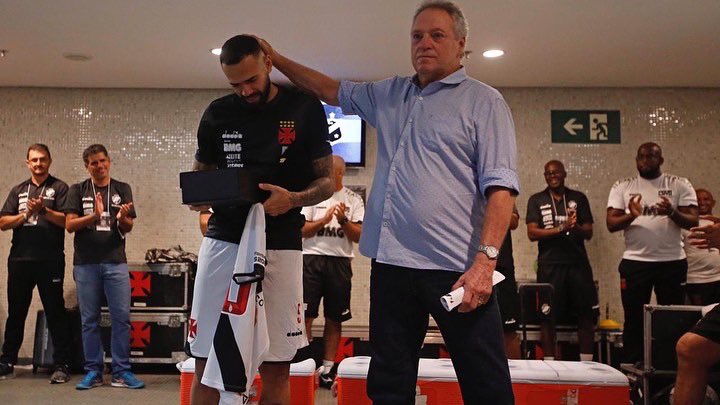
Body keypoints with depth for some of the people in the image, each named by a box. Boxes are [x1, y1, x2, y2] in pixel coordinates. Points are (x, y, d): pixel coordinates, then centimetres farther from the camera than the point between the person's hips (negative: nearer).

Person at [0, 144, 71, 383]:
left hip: (50, 260, -4)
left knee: (55, 313, -1)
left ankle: (61, 365, 4)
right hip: (20, 259, 4)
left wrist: (44, 210, -19)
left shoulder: (59, 188, 4)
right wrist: (26, 214, -8)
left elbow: (67, 220, -7)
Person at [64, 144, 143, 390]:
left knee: (121, 318, -3)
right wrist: (94, 216, -18)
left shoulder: (122, 190, 10)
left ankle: (121, 372, 4)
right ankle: (93, 372, 14)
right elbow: (70, 225, -1)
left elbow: (128, 228, 5)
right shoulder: (77, 191, 8)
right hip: (86, 263, 0)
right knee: (89, 320, 5)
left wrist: (122, 218, -18)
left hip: (116, 262, 0)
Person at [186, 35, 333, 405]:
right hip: (223, 240, 2)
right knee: (206, 361, 1)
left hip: (280, 244, -1)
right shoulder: (217, 114, 7)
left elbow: (326, 180, 3)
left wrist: (292, 199, -18)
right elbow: (199, 175, 16)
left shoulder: (304, 109, 1)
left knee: (276, 368, 1)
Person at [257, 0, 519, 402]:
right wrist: (276, 59, 25)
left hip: (458, 268, -6)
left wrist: (485, 261, -19)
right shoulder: (390, 94, 17)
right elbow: (331, 90, 30)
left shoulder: (484, 101, -1)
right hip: (391, 263, 6)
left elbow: (500, 187, -9)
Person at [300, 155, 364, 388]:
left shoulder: (353, 200, 8)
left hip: (340, 261, 1)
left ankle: (328, 368, 12)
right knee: (305, 314, -5)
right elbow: (301, 230, 0)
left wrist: (343, 220, -14)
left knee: (334, 318, 5)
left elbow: (358, 236, 2)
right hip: (311, 257, -1)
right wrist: (324, 219, -12)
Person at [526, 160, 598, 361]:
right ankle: (549, 363, 8)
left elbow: (589, 233, 8)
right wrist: (561, 228, -15)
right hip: (549, 264, -2)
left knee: (586, 314, 1)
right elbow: (532, 233, -3)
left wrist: (576, 226, -15)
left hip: (578, 262, 2)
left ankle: (586, 363, 10)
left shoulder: (578, 198, 12)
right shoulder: (536, 200, 7)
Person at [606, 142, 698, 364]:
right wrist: (631, 216, -21)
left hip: (672, 262, 0)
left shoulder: (680, 185, 5)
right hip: (635, 262, 0)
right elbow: (611, 223, -1)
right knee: (634, 319, 5)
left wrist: (672, 213, -23)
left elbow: (692, 221, -3)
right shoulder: (622, 187, 7)